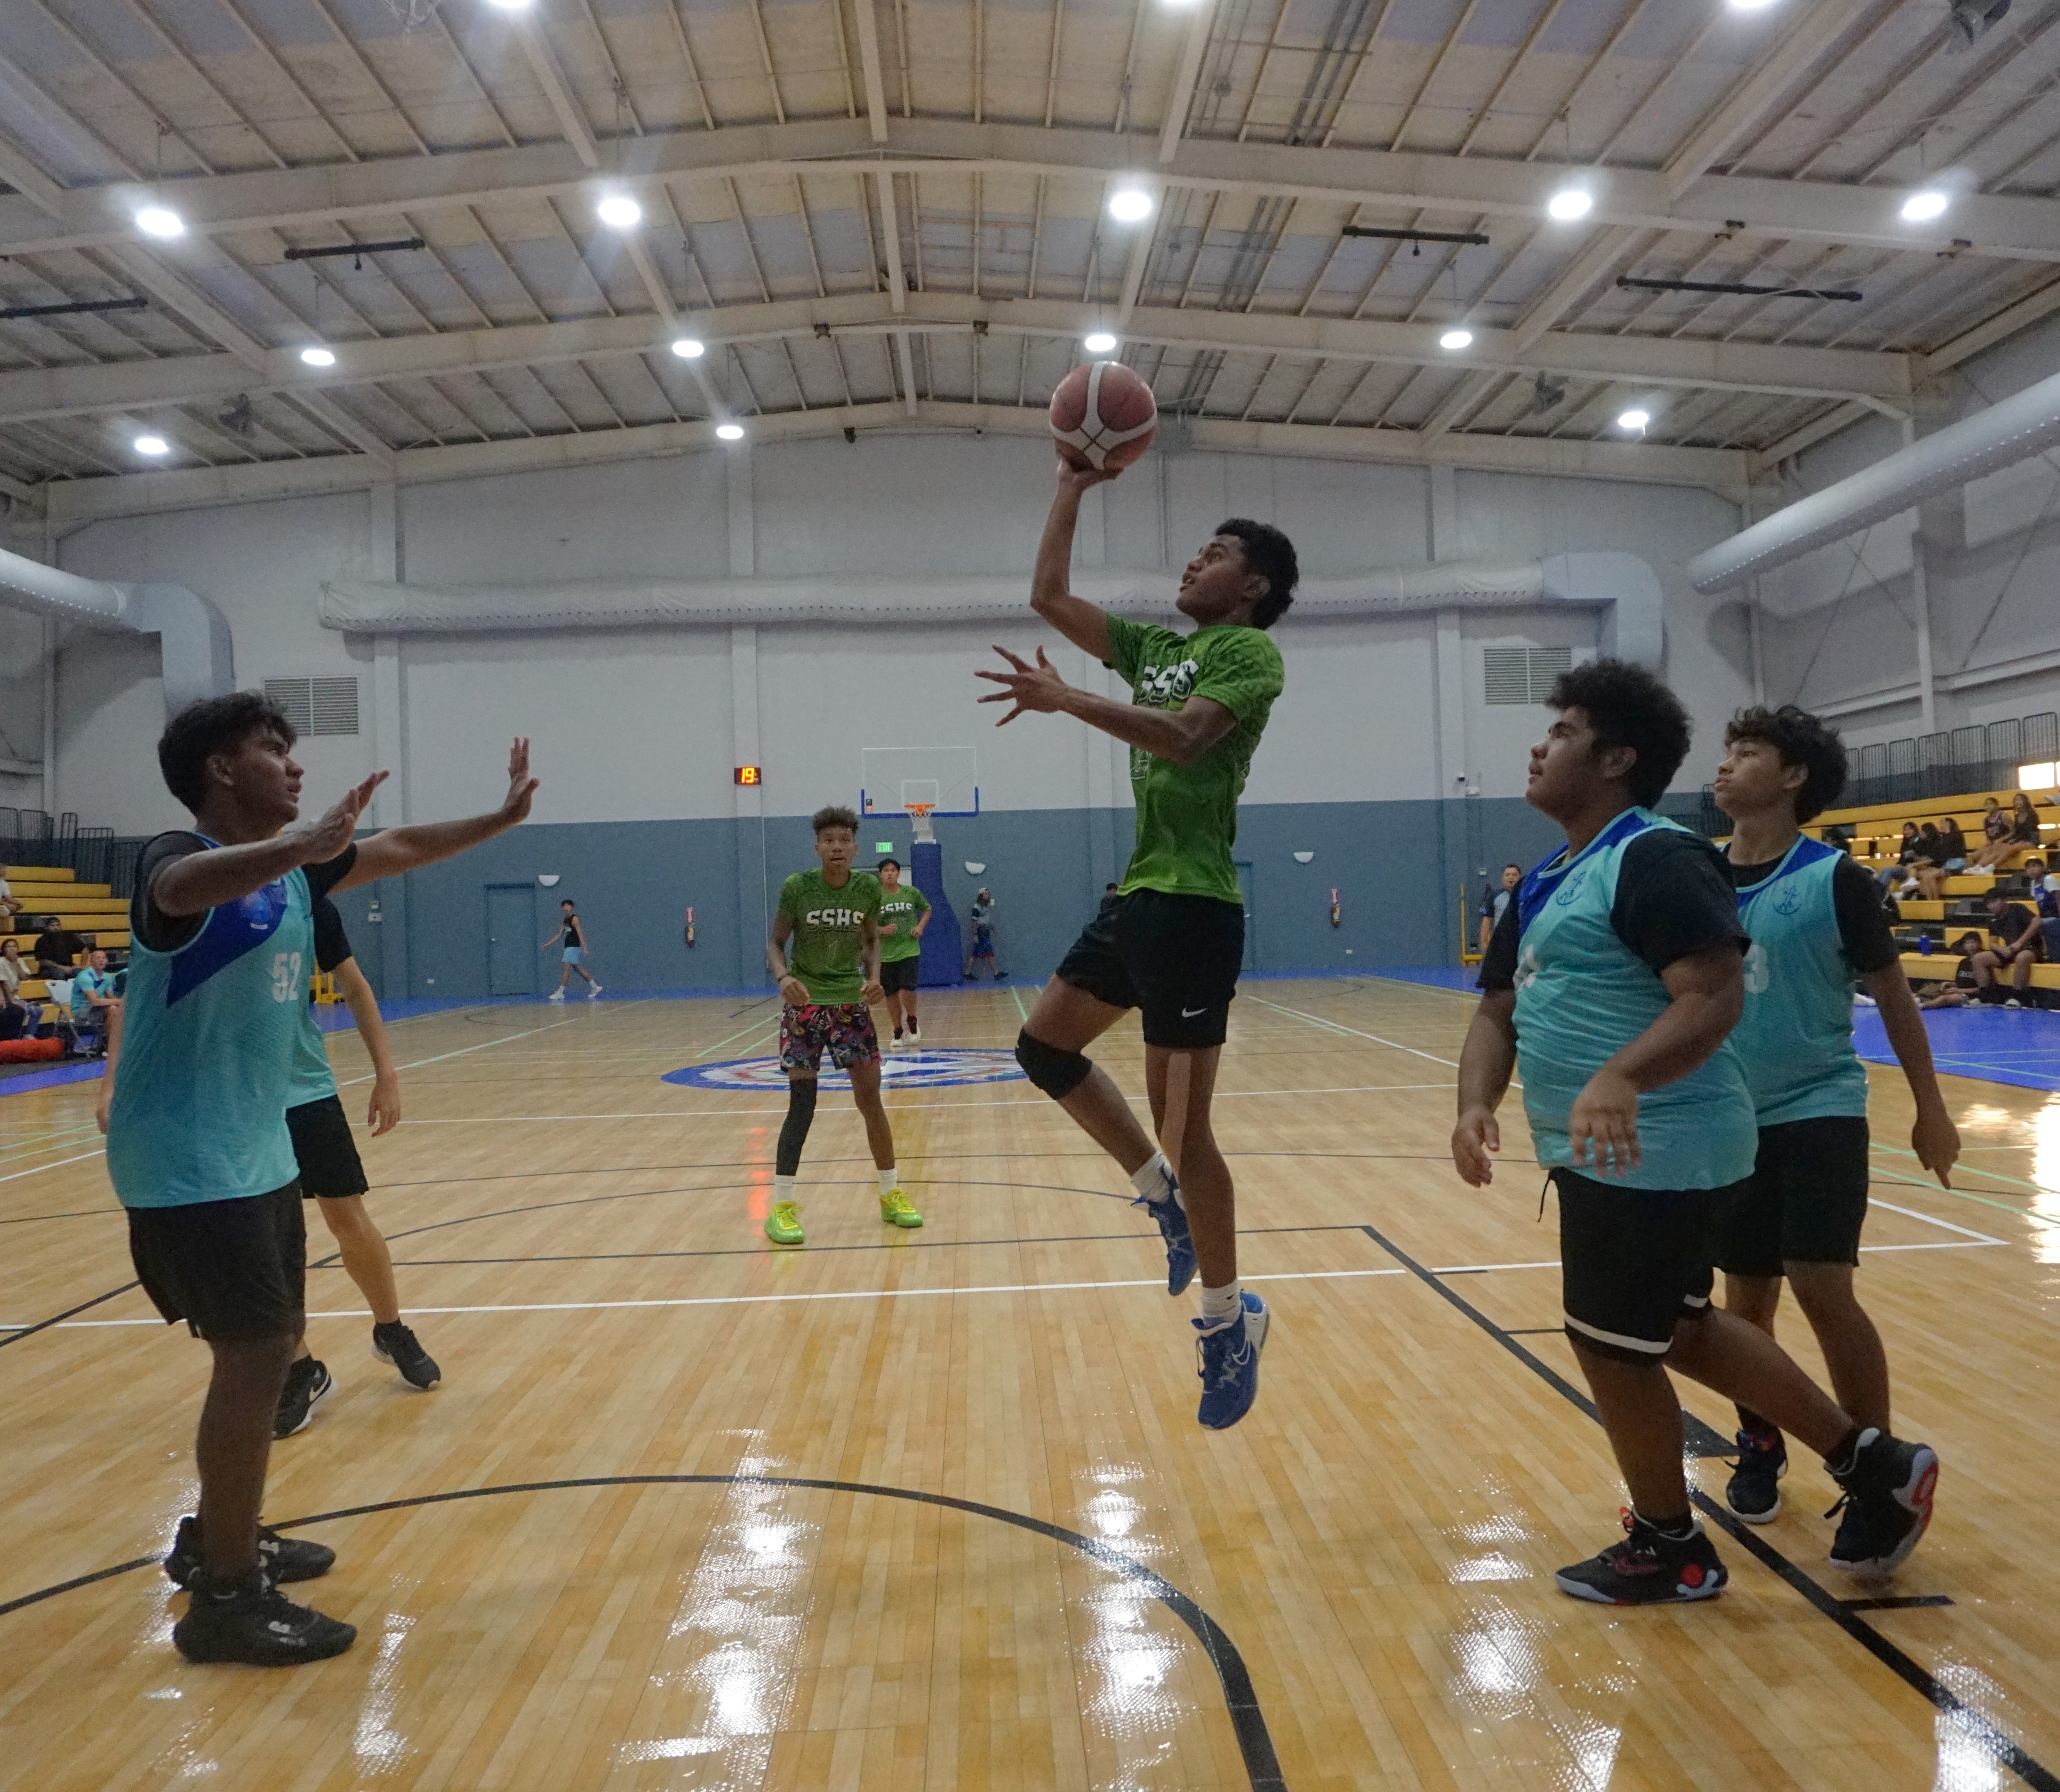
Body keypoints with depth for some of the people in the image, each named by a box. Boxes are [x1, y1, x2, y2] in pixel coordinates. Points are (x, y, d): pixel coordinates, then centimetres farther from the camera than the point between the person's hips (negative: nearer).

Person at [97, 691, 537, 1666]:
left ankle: (215, 1538, 35)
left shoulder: (290, 864, 7)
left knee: (270, 1342, 17)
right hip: (190, 1163, -9)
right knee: (255, 1353, -8)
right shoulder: (177, 856, -16)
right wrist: (309, 844, -56)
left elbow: (399, 851, 19)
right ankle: (226, 1597, 5)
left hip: (258, 1151, 9)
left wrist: (502, 817, 16)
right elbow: (183, 888, -41)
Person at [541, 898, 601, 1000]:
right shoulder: (565, 920, 15)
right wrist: (549, 944, 19)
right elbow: (560, 935, 21)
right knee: (578, 969, 12)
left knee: (566, 968, -9)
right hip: (568, 947, 9)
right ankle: (595, 987, 17)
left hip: (573, 947, -9)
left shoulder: (575, 919, -11)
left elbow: (580, 934, -17)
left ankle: (560, 993, -7)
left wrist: (584, 949, -23)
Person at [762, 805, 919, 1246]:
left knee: (870, 1097, 4)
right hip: (805, 1003, -3)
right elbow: (776, 943, -5)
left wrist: (873, 976, -8)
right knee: (802, 1104, -6)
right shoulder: (796, 887, -13)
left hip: (851, 1002, 3)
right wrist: (784, 977, -25)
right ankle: (781, 1208, 4)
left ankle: (891, 1195, 19)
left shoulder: (868, 887, -5)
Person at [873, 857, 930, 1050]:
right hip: (886, 954, 1)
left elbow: (927, 909, 16)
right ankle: (897, 1032, 23)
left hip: (910, 951, -1)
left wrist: (921, 926, -1)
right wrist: (882, 930, -18)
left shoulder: (912, 893, -1)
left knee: (907, 989, -14)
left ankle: (912, 1021, 14)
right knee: (891, 994, 6)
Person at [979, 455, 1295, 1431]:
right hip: (1137, 895, 9)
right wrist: (1069, 492, 16)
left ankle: (1231, 1318, 12)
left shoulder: (1251, 652, -6)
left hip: (1192, 906, -9)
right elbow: (1048, 597, 19)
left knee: (1182, 1124, -5)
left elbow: (1183, 737, -24)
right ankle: (1163, 1197, 23)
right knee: (1043, 1044, 14)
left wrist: (1066, 700, -30)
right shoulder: (1157, 647, 18)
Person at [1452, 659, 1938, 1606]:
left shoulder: (1657, 856, -17)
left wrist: (1620, 1078, -42)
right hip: (1613, 1158, 10)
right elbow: (1499, 1009, 11)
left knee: (1611, 1348, 5)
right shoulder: (1545, 882, 13)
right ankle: (1872, 1461, 36)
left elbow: (1717, 996, -26)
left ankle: (1669, 1549, 28)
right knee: (1683, 1328, 22)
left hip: (1653, 1155, -10)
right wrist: (1476, 1104, -7)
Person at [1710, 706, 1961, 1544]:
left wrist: (1930, 1110, 1)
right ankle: (1760, 1448, 34)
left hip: (1819, 1111, -4)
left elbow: (1892, 994, -2)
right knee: (1745, 1300, 12)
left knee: (1823, 1291, -13)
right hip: (1730, 1120, 4)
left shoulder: (1834, 878, -10)